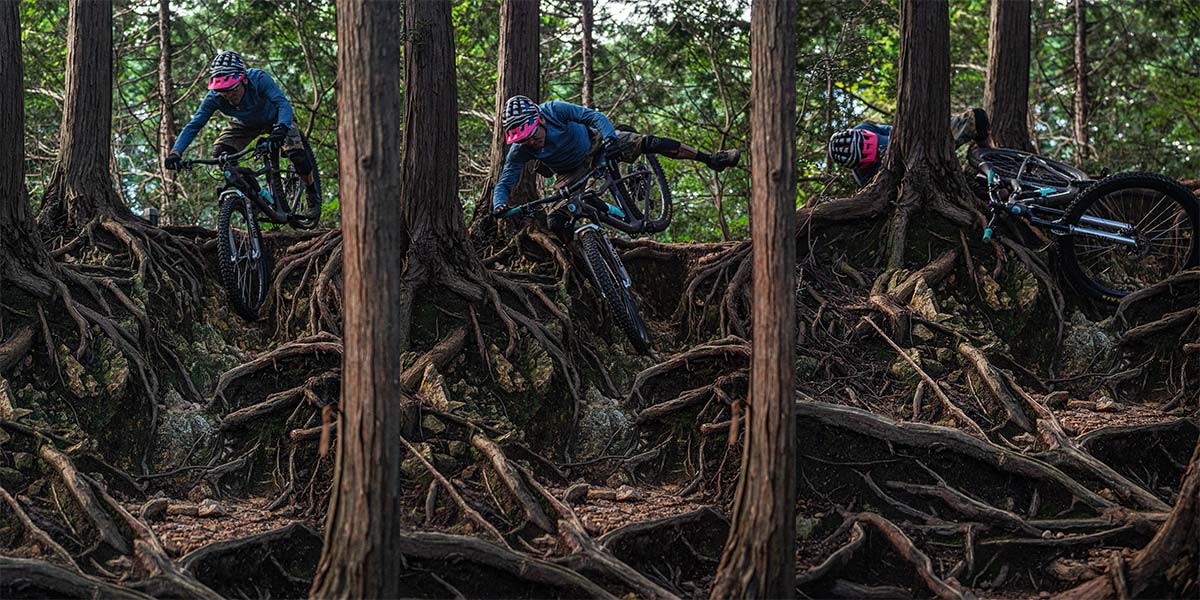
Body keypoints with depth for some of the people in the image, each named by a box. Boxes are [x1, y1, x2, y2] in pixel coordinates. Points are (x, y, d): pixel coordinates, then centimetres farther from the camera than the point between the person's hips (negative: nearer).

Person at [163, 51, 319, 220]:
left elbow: (283, 103, -49)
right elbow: (193, 125, -30)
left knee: (296, 153, -24)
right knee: (220, 153, -20)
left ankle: (312, 193, 5)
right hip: (245, 123, 3)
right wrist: (175, 153, -44)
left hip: (275, 118, -3)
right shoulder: (214, 97, -31)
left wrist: (282, 128, -69)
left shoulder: (258, 79, -39)